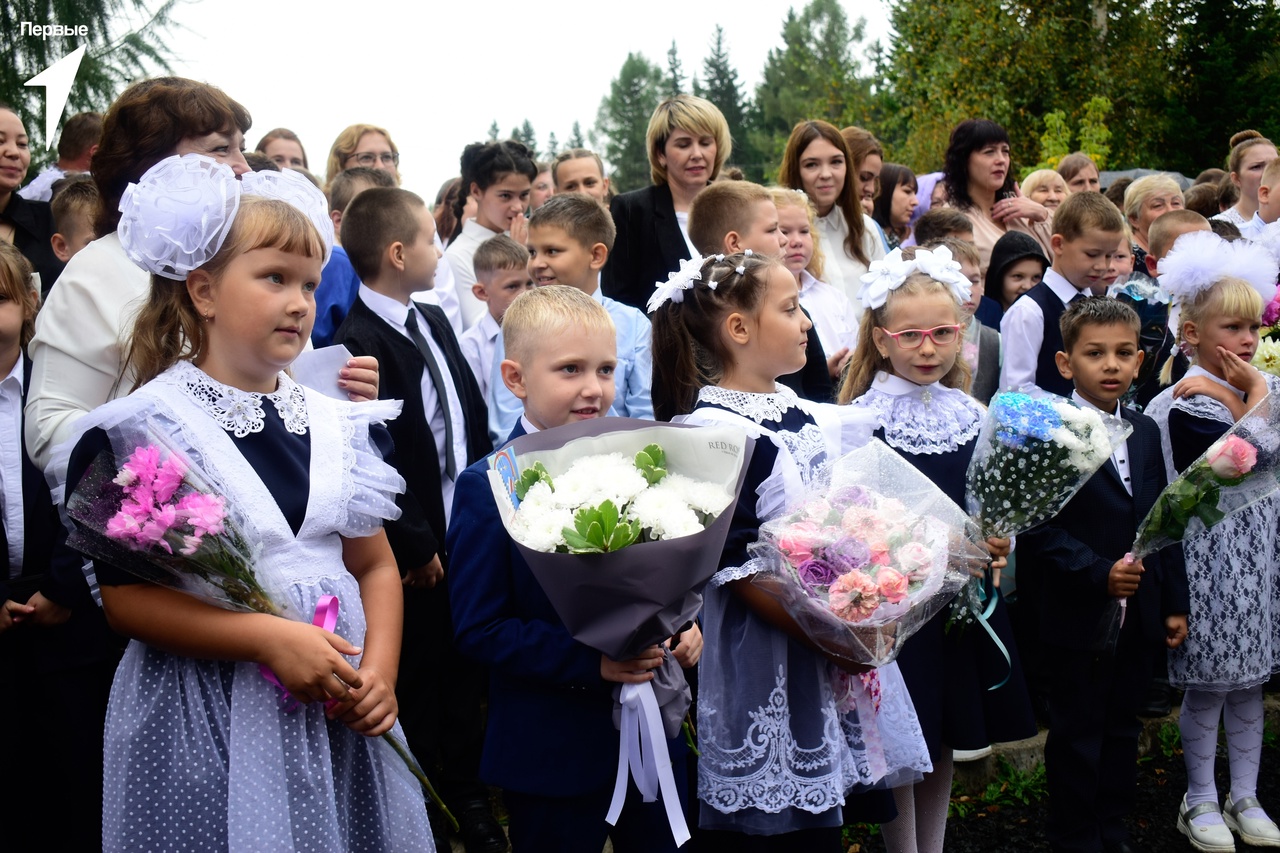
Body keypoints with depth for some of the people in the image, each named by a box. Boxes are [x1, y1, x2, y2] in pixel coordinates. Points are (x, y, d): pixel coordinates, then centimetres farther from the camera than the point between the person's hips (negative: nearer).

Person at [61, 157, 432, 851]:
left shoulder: (333, 423, 8)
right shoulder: (140, 429, -8)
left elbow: (374, 565, 12)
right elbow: (125, 599, -13)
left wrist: (379, 669, -5)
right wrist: (270, 639, -21)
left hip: (336, 712, 5)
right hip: (205, 726, -4)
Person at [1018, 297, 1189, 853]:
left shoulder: (1146, 432, 8)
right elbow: (1038, 530, -17)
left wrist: (1175, 602, 9)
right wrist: (1099, 573, -23)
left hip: (1139, 616, 6)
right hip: (1079, 619, -6)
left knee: (1122, 729, 17)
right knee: (1077, 738, 7)